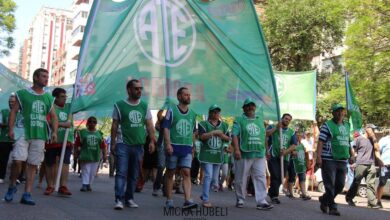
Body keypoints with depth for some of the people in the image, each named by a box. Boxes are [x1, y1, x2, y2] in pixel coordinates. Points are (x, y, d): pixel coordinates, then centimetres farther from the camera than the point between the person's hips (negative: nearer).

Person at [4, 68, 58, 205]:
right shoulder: (22, 93, 3)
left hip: (40, 135, 3)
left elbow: (54, 116, 14)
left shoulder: (48, 97, 13)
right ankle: (12, 187, 12)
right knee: (17, 161, -13)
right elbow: (14, 111, 0)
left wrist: (55, 132, -1)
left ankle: (27, 194, 7)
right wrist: (11, 129, -11)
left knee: (33, 165, 3)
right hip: (23, 133, -3)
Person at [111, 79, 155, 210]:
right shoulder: (119, 105, -1)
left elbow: (149, 125, 9)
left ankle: (129, 198, 18)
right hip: (123, 144, -4)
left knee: (134, 174, 9)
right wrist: (113, 143, -3)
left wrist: (152, 141, -1)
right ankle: (119, 199, -7)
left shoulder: (144, 106, 9)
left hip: (138, 145, 4)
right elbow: (114, 126, 1)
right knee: (121, 173, -8)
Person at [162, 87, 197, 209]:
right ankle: (169, 200, 14)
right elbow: (166, 128, -5)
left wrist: (192, 148, 17)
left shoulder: (192, 114, 14)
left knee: (187, 173, -8)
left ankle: (188, 200, -13)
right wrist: (168, 144, -16)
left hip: (187, 149, 3)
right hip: (173, 147, -3)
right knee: (170, 173, 5)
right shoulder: (172, 111, 1)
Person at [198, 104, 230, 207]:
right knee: (208, 176, -14)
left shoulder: (224, 125, 12)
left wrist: (221, 135, -10)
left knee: (214, 178, 9)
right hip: (207, 154, -5)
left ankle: (204, 195, 30)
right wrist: (214, 132, -17)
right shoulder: (204, 124, -1)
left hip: (218, 156, 5)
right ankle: (205, 200, -8)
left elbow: (228, 139, 9)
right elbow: (202, 136, -14)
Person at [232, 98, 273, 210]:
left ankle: (261, 201, -4)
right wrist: (237, 149, -19)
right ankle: (240, 200, 17)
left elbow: (263, 136, 21)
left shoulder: (260, 119, 18)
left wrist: (264, 150, 16)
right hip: (244, 154, -3)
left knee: (261, 178, -4)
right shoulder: (239, 120, 4)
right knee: (241, 178, 3)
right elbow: (234, 135, -7)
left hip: (259, 154, 4)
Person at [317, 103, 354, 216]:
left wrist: (351, 154, 17)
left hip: (342, 160, 6)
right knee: (330, 185, -3)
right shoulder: (327, 125, -3)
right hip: (329, 160, -6)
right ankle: (332, 207, 6)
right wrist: (318, 156, -18)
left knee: (340, 185, 9)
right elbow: (321, 141, -10)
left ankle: (324, 199, 28)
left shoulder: (347, 125, 16)